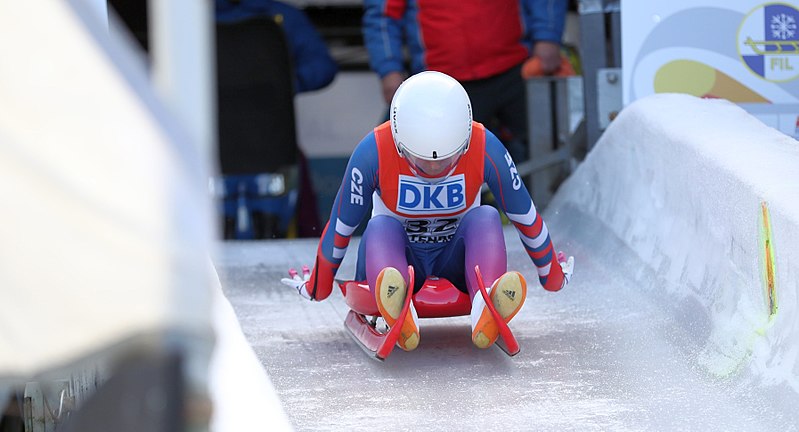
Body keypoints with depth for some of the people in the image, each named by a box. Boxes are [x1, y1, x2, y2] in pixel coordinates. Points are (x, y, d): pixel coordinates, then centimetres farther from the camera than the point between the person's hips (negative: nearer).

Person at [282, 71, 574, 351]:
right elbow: (341, 226, -8)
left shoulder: (486, 148, -19)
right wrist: (317, 287, 3)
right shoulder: (373, 152, -22)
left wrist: (552, 275, 7)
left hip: (458, 258, 1)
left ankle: (487, 309, -57)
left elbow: (526, 217, -4)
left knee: (485, 218, -30)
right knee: (381, 227, -33)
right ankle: (396, 312, -63)